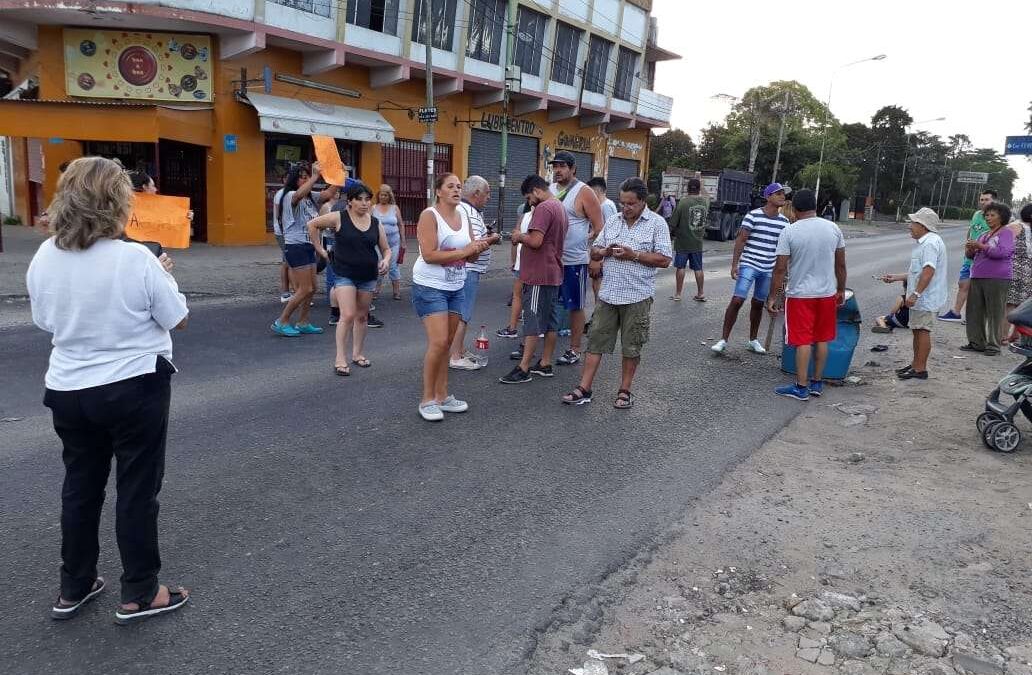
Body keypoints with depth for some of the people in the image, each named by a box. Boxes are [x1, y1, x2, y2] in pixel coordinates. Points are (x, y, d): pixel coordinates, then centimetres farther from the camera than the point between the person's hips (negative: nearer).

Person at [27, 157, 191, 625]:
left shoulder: (43, 257, -4)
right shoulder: (135, 258, -21)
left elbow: (45, 321, 9)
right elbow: (178, 320, -11)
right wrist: (165, 276, 5)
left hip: (67, 390, 5)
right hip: (135, 389, -5)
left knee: (80, 485, 20)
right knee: (137, 488, 8)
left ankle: (73, 589, 33)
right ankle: (139, 594, 20)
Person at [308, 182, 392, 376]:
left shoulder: (376, 223, 4)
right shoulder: (339, 217, -7)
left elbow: (386, 249, 10)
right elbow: (312, 224, 0)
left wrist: (386, 260, -12)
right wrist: (320, 249, -1)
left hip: (368, 276, 4)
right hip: (344, 274, -4)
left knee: (361, 316, 13)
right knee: (348, 315, -13)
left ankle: (357, 353, 27)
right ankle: (340, 358, -4)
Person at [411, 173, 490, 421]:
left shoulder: (464, 216, 10)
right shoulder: (429, 215, -11)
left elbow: (470, 256, 14)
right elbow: (429, 255, -21)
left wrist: (478, 248, -9)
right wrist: (463, 251, -21)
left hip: (455, 288, 7)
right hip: (430, 287, -7)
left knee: (446, 344, 9)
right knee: (438, 342, -12)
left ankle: (441, 396, 18)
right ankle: (427, 400, 0)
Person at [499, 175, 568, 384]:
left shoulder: (544, 208, -16)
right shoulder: (560, 207, 16)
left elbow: (535, 241, -25)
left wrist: (520, 236, -7)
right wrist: (524, 237, 12)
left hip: (539, 275, -10)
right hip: (553, 274, 10)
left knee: (532, 321, -7)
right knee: (549, 320, 12)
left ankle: (523, 369, -3)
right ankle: (545, 364, 20)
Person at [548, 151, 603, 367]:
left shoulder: (584, 193, -7)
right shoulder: (549, 190, 10)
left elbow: (599, 228, -7)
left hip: (574, 261, -6)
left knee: (575, 306, 5)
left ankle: (574, 350, 15)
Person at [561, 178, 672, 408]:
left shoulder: (657, 223, -3)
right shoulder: (612, 222, 10)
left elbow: (664, 259, -9)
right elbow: (594, 253, 15)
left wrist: (633, 255, -17)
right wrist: (605, 251, -8)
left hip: (637, 297, -4)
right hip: (608, 294, 4)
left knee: (631, 347, 7)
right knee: (596, 341, 3)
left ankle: (625, 391, 20)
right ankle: (584, 389, 8)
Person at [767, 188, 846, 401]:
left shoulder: (789, 232, -12)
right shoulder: (833, 228, 1)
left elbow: (780, 268, -13)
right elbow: (841, 265, 6)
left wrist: (772, 297, -6)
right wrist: (841, 290, 18)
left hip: (800, 294, -4)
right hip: (827, 293, 4)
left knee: (803, 341, 0)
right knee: (822, 339, 13)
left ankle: (801, 387, 3)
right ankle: (817, 383, 22)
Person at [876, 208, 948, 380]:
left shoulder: (930, 243, -17)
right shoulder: (924, 243, 19)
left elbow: (929, 271, -26)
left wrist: (915, 294, -29)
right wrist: (895, 278, 23)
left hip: (926, 298, -11)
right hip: (922, 298, 11)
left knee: (922, 330, -6)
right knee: (917, 330, 17)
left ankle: (920, 369, -1)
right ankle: (915, 363, 27)